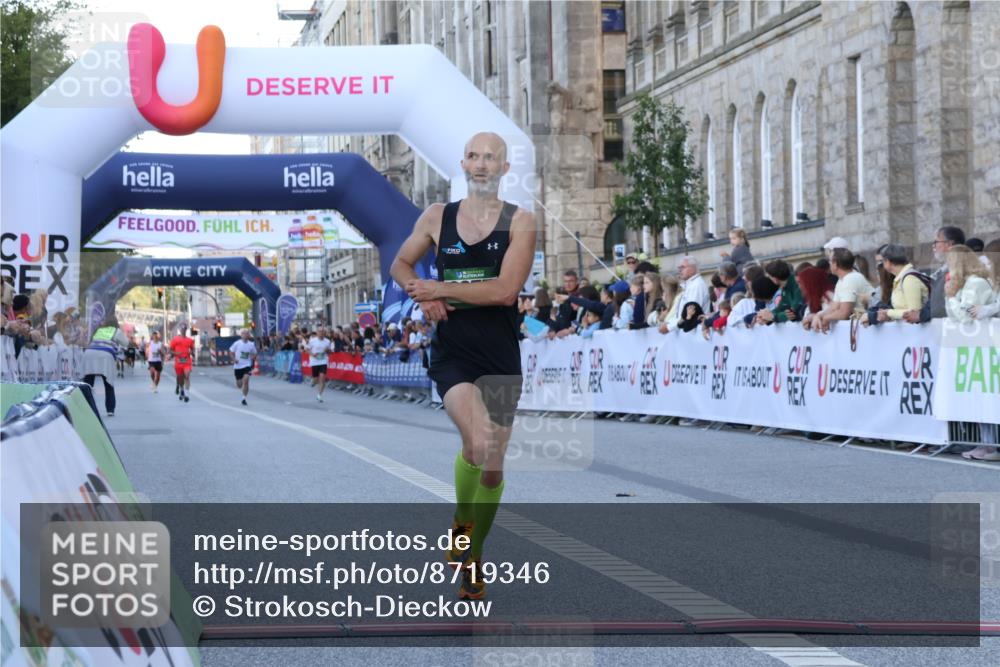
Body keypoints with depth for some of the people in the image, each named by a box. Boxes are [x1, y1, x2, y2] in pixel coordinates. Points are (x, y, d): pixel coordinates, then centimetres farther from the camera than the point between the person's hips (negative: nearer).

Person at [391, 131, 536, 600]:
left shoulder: (520, 221, -2)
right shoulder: (437, 218, 6)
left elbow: (506, 290, -14)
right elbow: (400, 265, 20)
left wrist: (439, 289, -10)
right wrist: (423, 295, -1)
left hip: (501, 358, 1)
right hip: (451, 354, -1)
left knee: (493, 463, 7)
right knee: (480, 443, -26)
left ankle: (472, 555, 28)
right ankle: (461, 523, 0)